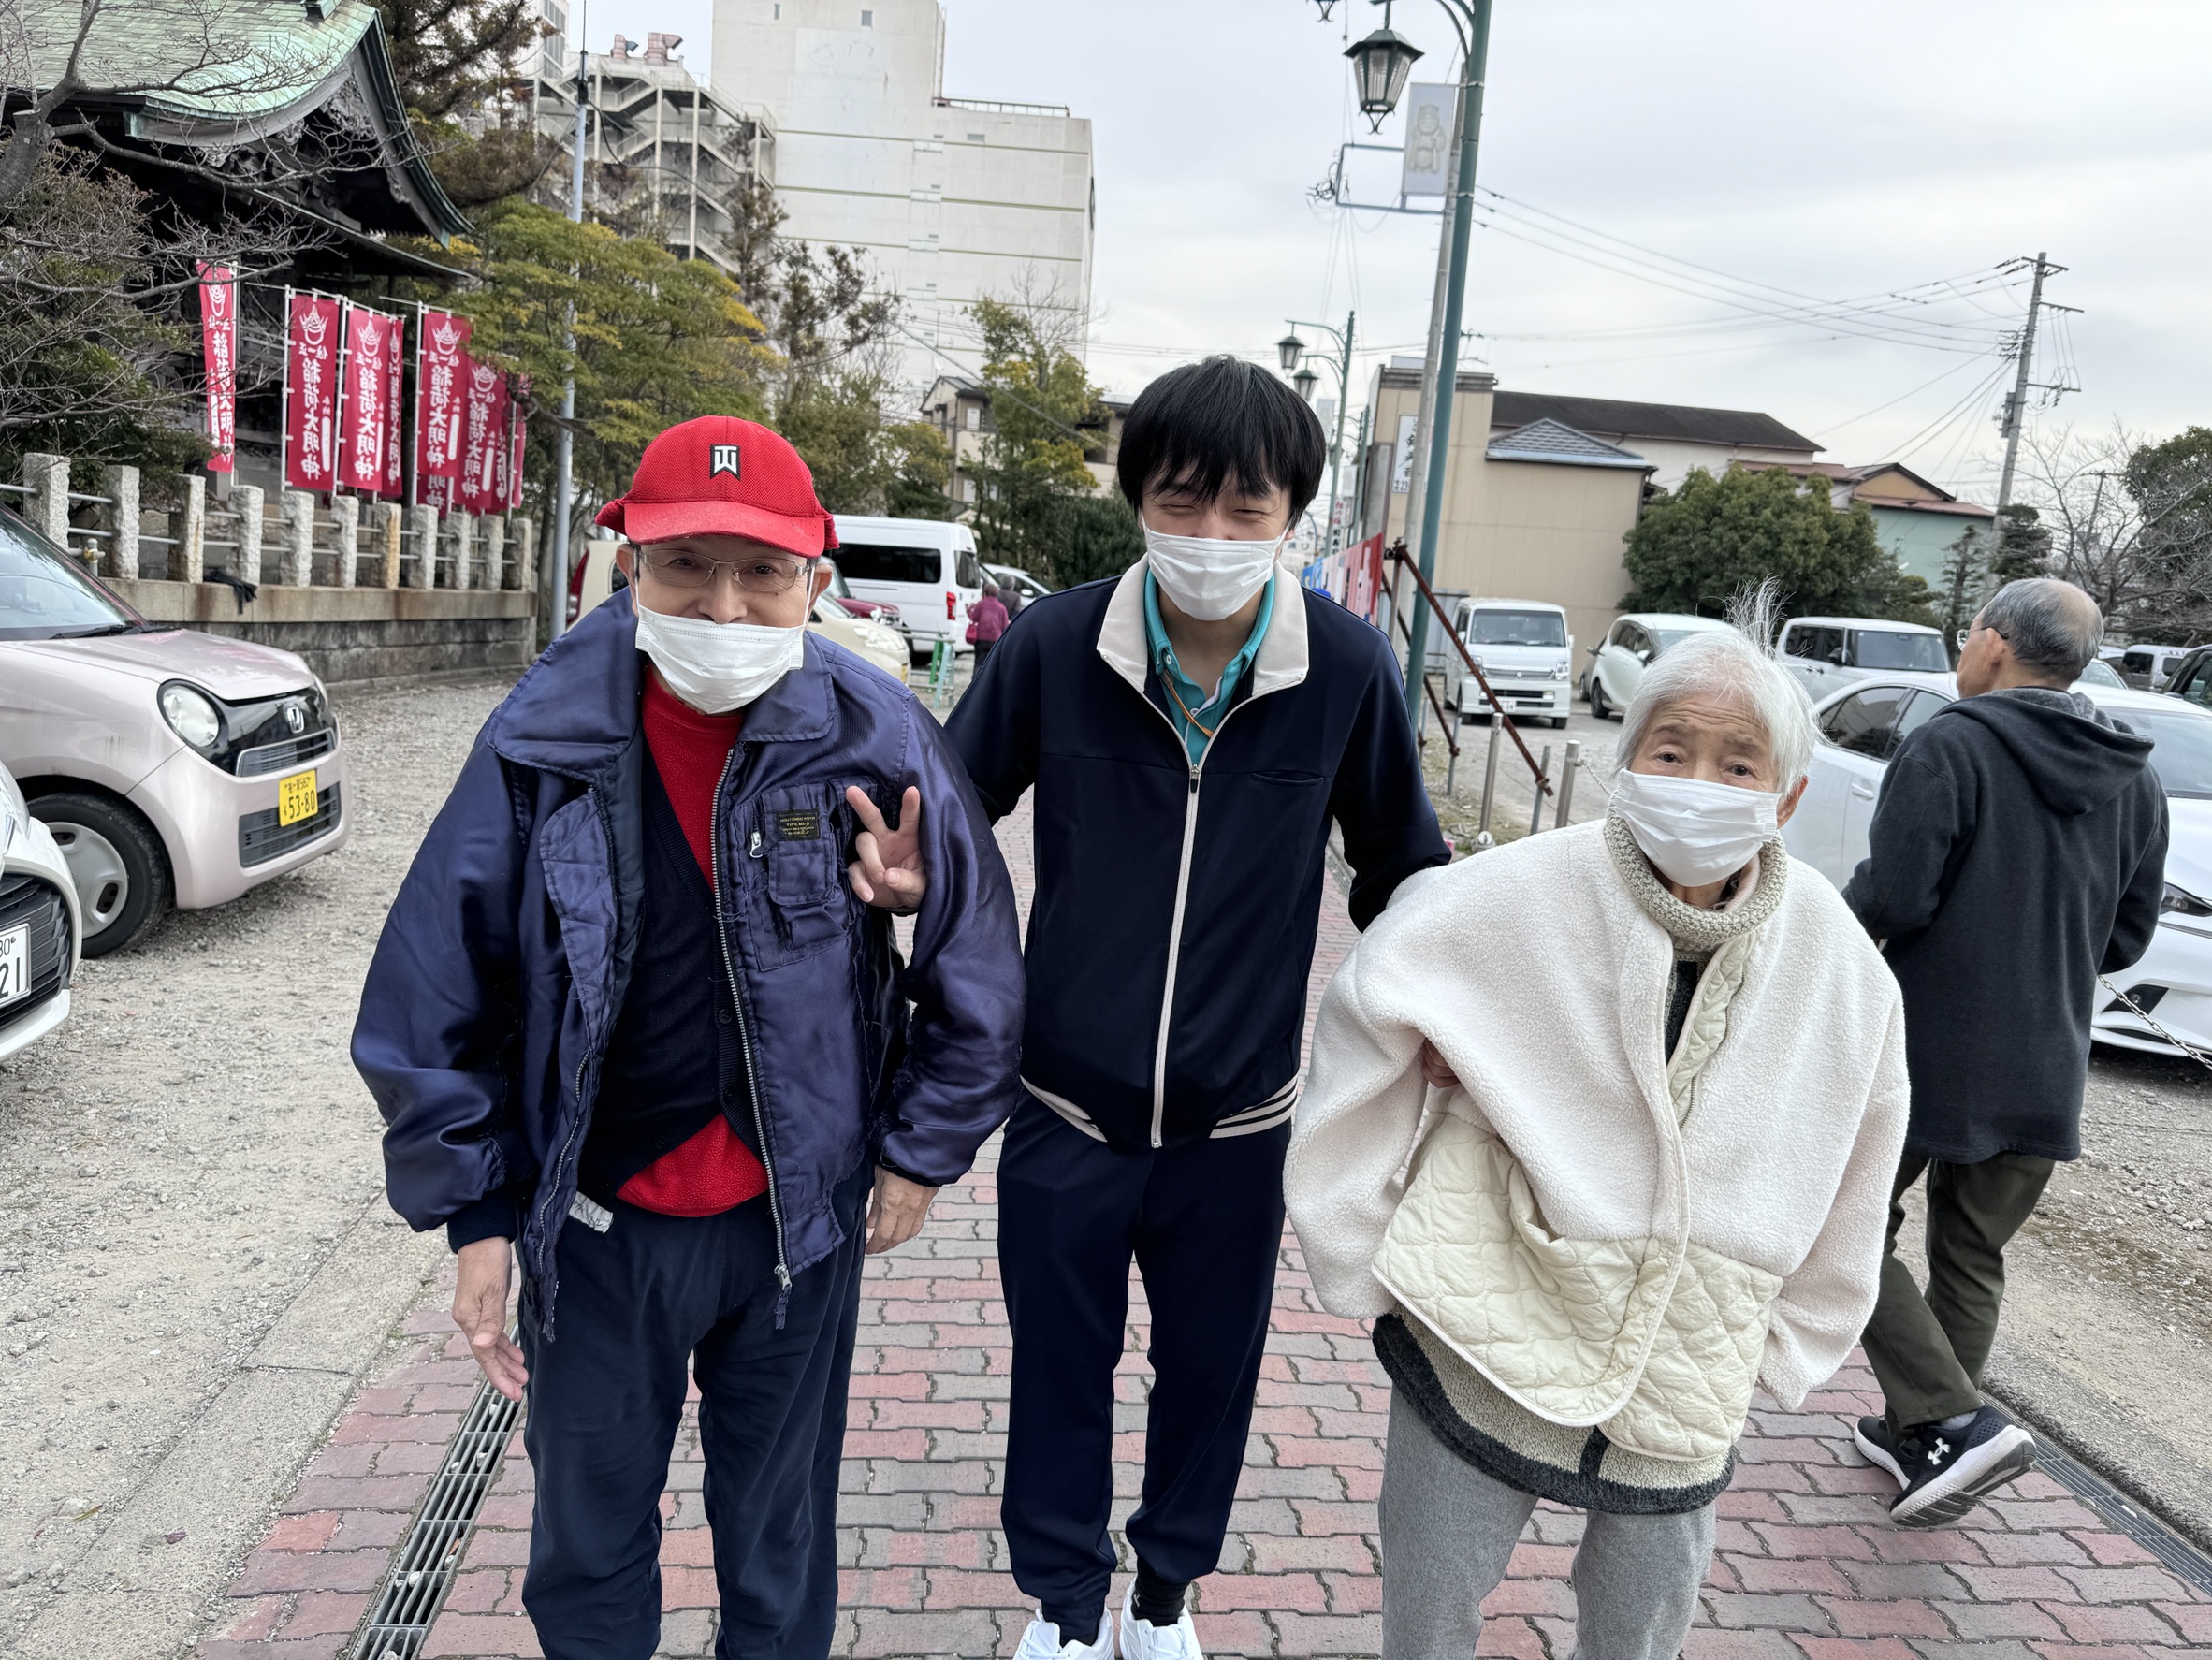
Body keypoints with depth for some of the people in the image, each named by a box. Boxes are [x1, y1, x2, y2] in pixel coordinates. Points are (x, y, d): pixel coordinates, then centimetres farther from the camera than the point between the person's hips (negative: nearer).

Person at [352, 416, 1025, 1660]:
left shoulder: (875, 739, -13)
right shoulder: (546, 740, -11)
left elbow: (978, 964, -3)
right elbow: (435, 992, -3)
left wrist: (922, 1151, 2)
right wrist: (476, 1214, -2)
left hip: (796, 1223, -1)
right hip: (597, 1226, 1)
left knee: (781, 1542, 20)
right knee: (588, 1538, 21)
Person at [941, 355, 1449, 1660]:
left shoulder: (1349, 667, -11)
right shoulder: (1055, 646, -13)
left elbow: (1403, 869, 3)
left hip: (1240, 1123, 1)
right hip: (1066, 1110, 0)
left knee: (1210, 1372, 19)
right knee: (1060, 1371, 16)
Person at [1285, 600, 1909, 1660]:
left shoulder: (1843, 971, -6)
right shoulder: (1523, 896, -17)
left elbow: (1848, 1174, 8)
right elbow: (1367, 1014, -7)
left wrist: (1781, 1349, 11)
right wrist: (1365, 1247, -5)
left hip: (1682, 1391, 3)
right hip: (1488, 1343, -2)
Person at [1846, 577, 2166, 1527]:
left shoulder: (1952, 746, -14)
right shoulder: (2136, 782, 8)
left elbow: (1891, 900, -21)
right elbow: (2126, 937, 12)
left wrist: (1841, 913, 0)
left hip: (1924, 1054, -6)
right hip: (2045, 1074, 7)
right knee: (1973, 1259, 18)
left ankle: (1955, 1422, -2)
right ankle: (1920, 1435, 27)